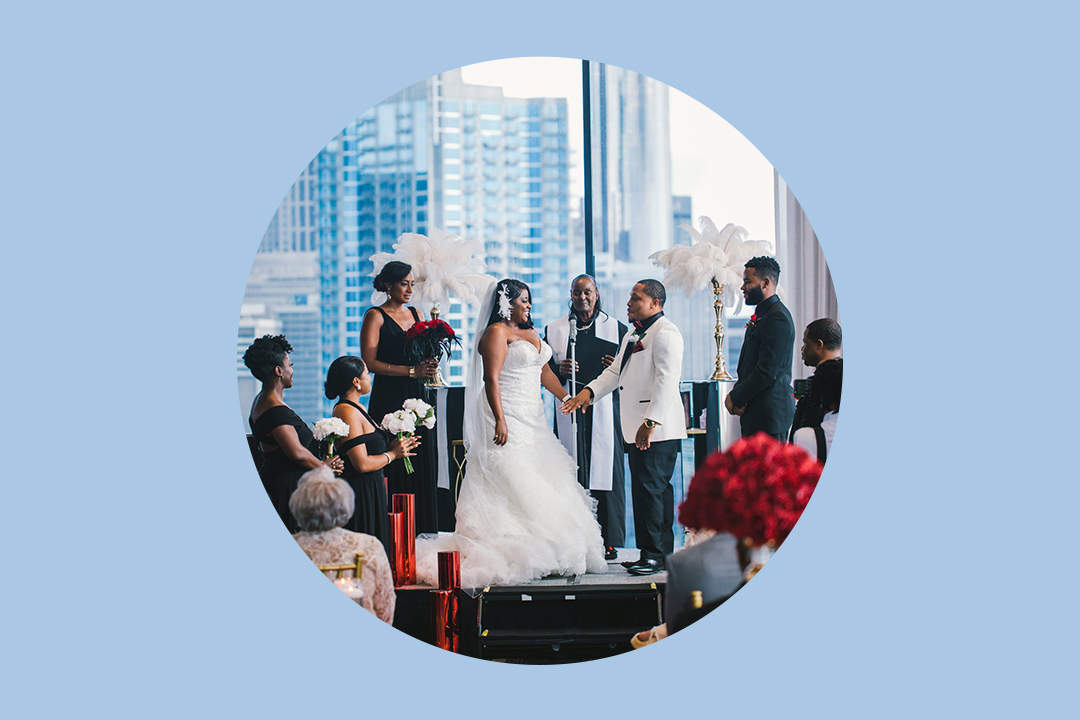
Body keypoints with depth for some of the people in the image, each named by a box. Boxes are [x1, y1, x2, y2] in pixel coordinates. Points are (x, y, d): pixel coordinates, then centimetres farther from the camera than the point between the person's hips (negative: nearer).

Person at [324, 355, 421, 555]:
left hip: (370, 491, 10)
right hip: (360, 493, -10)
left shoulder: (357, 409, 14)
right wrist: (392, 454, -9)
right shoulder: (347, 412, -17)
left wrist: (392, 446, 6)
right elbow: (362, 464, -22)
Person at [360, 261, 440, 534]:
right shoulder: (375, 316, -3)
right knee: (393, 468, -8)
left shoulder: (417, 314, 16)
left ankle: (422, 530, 8)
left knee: (422, 465, 3)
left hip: (417, 398, 6)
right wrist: (412, 371, -16)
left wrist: (430, 365, -3)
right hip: (388, 399, -6)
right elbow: (370, 362, -11)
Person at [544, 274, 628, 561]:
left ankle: (609, 542, 0)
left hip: (604, 410, -1)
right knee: (573, 475, -4)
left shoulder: (616, 328, 11)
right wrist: (559, 370, -8)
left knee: (606, 471, -4)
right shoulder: (554, 330, 14)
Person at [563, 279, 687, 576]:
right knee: (657, 489, 12)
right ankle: (663, 553, 17)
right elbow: (615, 372, 22)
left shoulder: (665, 333, -11)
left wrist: (651, 422, -25)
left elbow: (666, 381, -19)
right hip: (637, 428, 10)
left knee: (648, 487, -11)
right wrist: (589, 391, 4)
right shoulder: (633, 335, 22)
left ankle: (653, 554, -7)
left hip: (657, 428, -10)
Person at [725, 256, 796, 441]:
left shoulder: (778, 318, -15)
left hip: (769, 413, -10)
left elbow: (767, 372, -20)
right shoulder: (760, 316, 18)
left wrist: (736, 398, -11)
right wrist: (736, 394, 3)